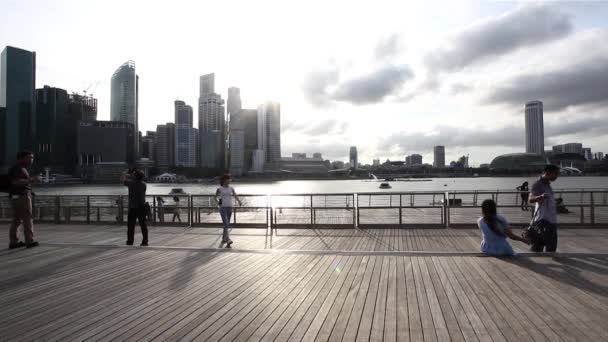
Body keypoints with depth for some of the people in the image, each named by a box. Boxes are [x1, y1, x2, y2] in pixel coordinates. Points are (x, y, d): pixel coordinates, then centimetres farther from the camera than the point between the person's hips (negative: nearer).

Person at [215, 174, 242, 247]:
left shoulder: (231, 188, 7)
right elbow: (215, 197, 11)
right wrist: (217, 203, -9)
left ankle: (223, 238, 36)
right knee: (226, 224, -18)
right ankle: (228, 241, -26)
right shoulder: (219, 189, -1)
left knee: (227, 224, 15)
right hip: (222, 208, -4)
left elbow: (236, 196, 1)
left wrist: (239, 201, -19)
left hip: (229, 208, 4)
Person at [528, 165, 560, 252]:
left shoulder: (548, 185, 17)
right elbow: (530, 199, -28)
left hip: (552, 221, 10)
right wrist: (540, 197, -45)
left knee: (551, 247, 14)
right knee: (537, 247, -14)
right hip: (542, 221, -10)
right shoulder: (537, 185, -11)